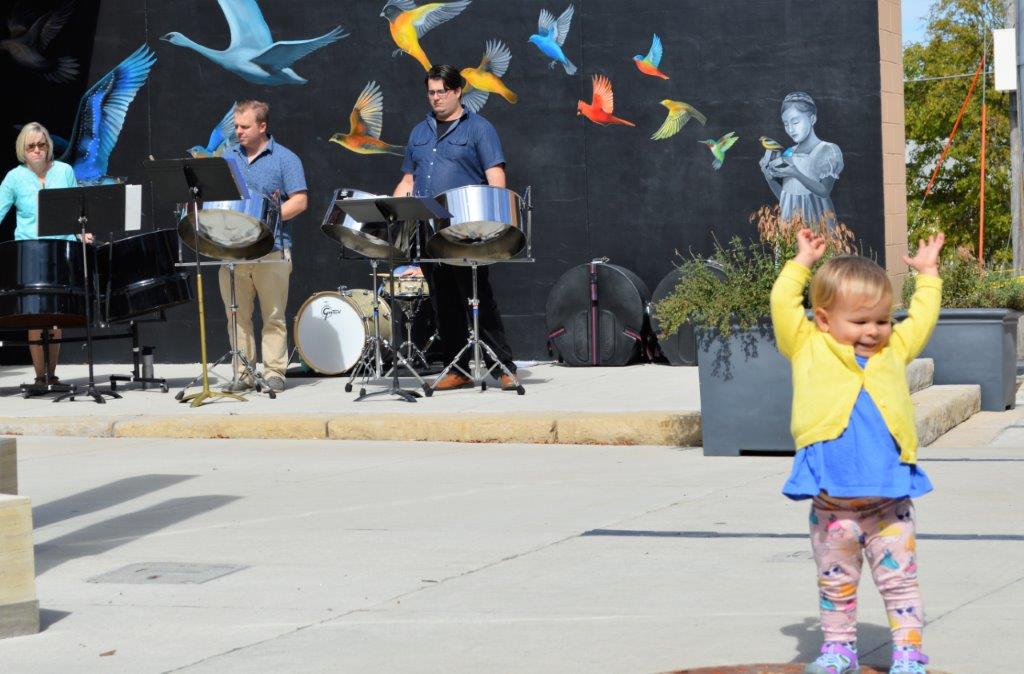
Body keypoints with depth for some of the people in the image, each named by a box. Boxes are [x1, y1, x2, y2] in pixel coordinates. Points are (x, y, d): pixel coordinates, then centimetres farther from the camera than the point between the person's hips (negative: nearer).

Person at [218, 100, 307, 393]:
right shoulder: (229, 158, 16)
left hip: (271, 249, -4)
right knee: (237, 316, 4)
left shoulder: (284, 159, 1)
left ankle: (274, 373, 2)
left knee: (273, 317, -2)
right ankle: (242, 374, 9)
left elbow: (299, 201, -4)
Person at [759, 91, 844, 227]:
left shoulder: (828, 150, -2)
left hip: (816, 219, -4)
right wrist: (769, 177, -6)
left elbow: (825, 191, -12)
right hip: (790, 221, 4)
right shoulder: (788, 154, 11)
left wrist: (796, 174, -22)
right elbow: (783, 196, 11)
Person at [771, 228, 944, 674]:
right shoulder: (809, 349, 5)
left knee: (898, 578, 3)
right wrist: (803, 261, 11)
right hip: (831, 504, -1)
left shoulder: (893, 351, 13)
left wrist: (927, 273, 30)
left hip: (888, 503, 1)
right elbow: (783, 303, 2)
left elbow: (922, 318, 25)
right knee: (836, 582, 11)